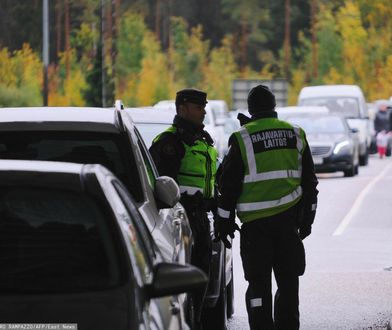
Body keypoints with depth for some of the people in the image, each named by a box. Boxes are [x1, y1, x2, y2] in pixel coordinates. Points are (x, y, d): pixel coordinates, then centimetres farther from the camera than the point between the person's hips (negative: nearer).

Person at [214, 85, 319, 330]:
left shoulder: (242, 139, -5)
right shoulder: (295, 135, 8)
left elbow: (228, 185, -4)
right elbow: (309, 182, 12)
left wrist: (224, 222, 4)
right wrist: (307, 219, 18)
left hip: (255, 222, -3)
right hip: (288, 218, 3)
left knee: (258, 282, 2)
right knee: (288, 281, 11)